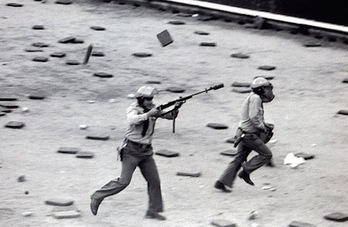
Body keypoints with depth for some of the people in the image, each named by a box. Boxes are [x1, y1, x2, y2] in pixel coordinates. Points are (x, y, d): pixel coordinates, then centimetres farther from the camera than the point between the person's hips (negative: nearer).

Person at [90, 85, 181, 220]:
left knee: (154, 180, 3)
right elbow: (132, 120, -33)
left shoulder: (153, 109, 5)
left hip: (146, 152, 6)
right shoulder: (133, 109, -12)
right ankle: (97, 197, 4)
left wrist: (175, 109, -18)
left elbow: (170, 116, 2)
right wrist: (148, 114, -37)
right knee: (124, 181, -10)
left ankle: (153, 211, 12)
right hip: (131, 150, -6)